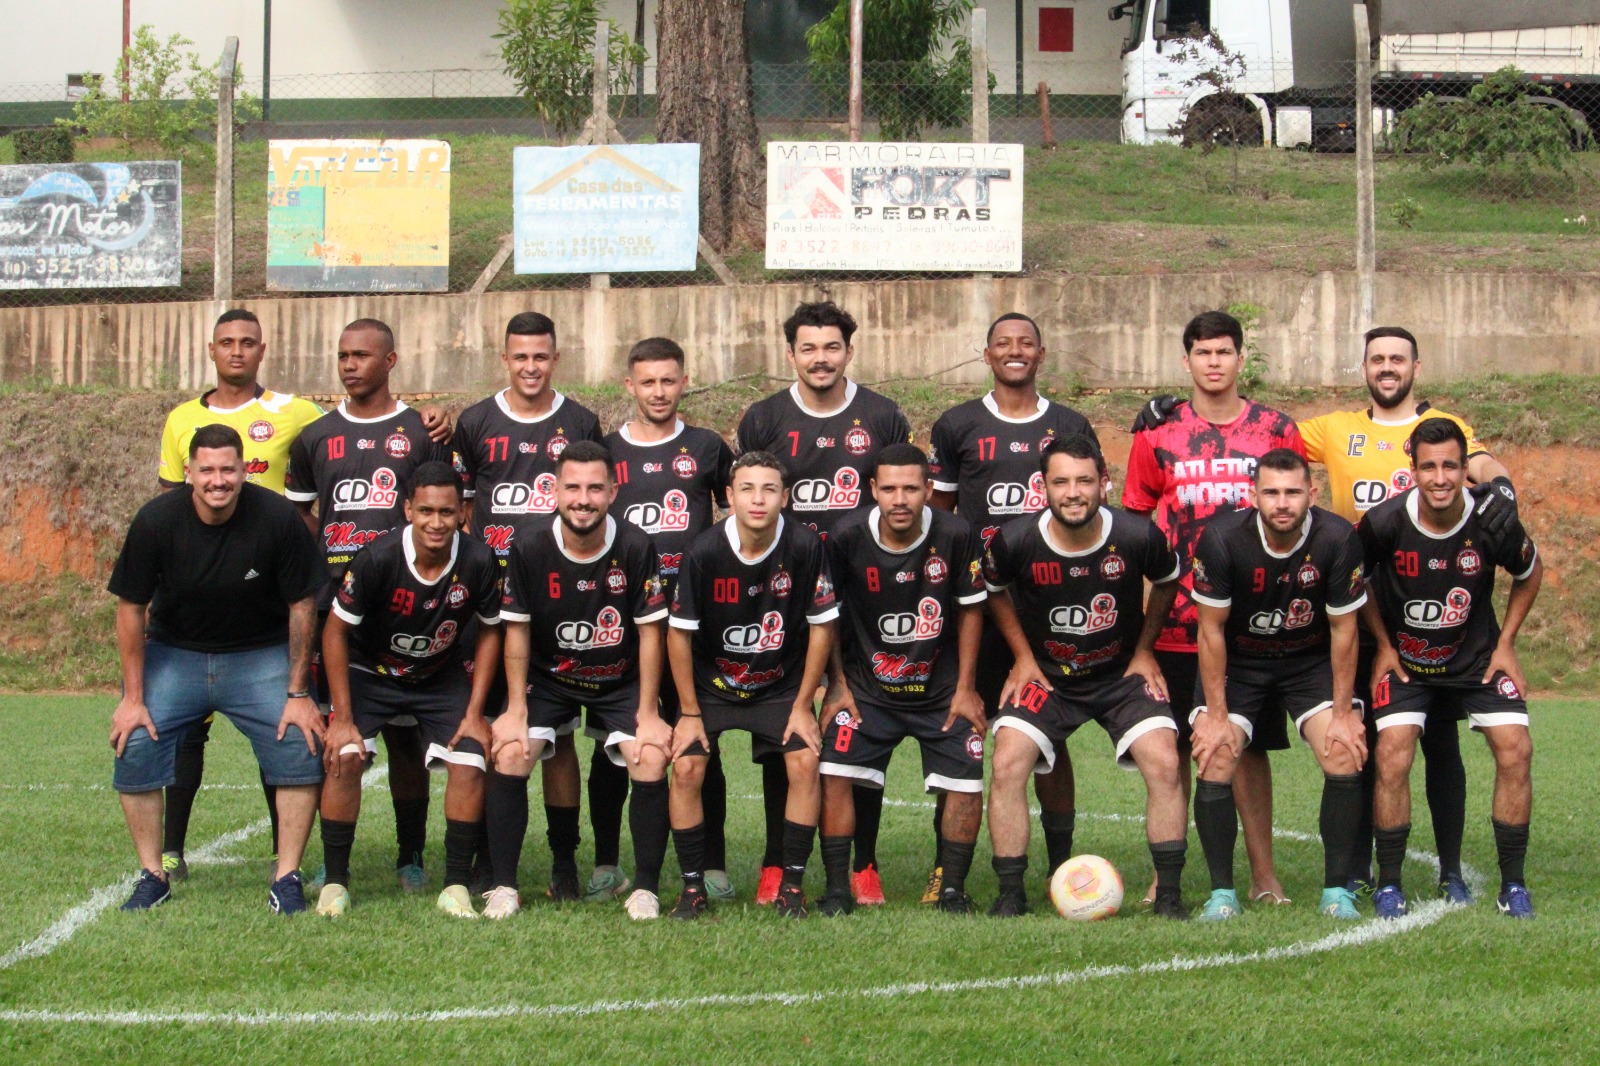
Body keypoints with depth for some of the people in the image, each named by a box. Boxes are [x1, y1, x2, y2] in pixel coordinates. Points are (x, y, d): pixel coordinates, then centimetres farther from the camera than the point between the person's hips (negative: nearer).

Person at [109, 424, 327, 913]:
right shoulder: (157, 520, -17)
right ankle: (152, 876, 1)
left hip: (260, 656, -1)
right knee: (134, 745, -15)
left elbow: (302, 605, -9)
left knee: (300, 743, -17)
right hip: (173, 652, 1)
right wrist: (133, 698, -8)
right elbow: (131, 608, -7)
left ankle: (287, 879, -5)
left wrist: (298, 693, -9)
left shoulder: (278, 518, -19)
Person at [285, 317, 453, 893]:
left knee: (405, 735, 1)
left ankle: (411, 857, 10)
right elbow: (296, 518, 18)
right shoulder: (316, 437, 12)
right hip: (332, 602, 2)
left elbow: (450, 512, 8)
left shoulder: (422, 434, 5)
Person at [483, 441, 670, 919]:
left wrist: (648, 713, -10)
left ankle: (646, 889, -7)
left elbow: (650, 633, -9)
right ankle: (503, 887, -8)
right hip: (549, 678, 1)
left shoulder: (636, 549, -16)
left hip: (622, 681, -1)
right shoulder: (529, 549, -15)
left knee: (652, 758, -21)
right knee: (510, 753, -19)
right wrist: (516, 710, -8)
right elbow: (517, 630, -5)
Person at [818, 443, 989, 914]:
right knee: (834, 774, -13)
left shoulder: (957, 536, -15)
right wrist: (837, 686, 0)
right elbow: (828, 615, 1)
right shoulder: (847, 538, -14)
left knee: (967, 784, -8)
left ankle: (953, 889, 9)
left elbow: (970, 610, -1)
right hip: (866, 685, 0)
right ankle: (837, 888, -1)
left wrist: (965, 688, -1)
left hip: (941, 688, 0)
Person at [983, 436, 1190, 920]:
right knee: (1007, 765, -18)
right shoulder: (1014, 542, -18)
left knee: (1164, 764, -18)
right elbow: (995, 590, 6)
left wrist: (1144, 650, 4)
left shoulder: (1138, 537, -18)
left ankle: (1169, 894, -5)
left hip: (1123, 673, 0)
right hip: (1045, 674, 0)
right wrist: (1024, 656, 2)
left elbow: (1166, 583, 6)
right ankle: (1010, 894, -6)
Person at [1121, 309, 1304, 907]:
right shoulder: (1158, 434, 5)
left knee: (1249, 746, 3)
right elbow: (1135, 526, 10)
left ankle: (1262, 875, 10)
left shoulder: (1276, 431, 6)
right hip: (1176, 623, 0)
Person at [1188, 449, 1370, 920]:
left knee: (1345, 757, -16)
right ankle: (1221, 892, -4)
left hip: (1312, 661, 1)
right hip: (1237, 663, 0)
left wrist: (1343, 712, -8)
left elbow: (1343, 629, -10)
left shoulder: (1338, 539, -21)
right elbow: (1211, 630, -13)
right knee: (1214, 762, -17)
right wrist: (1216, 714, -13)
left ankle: (1337, 890, -4)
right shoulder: (1222, 538, -23)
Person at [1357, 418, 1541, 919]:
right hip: (1403, 659, -1)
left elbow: (1530, 573, 3)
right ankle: (1388, 884, -2)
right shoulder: (1384, 523, -23)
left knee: (1515, 750, -13)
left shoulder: (1494, 525, -20)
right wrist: (1383, 645, -2)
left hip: (1476, 656, 1)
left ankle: (1513, 884, 1)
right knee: (1392, 756, -18)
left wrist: (1505, 644, 0)